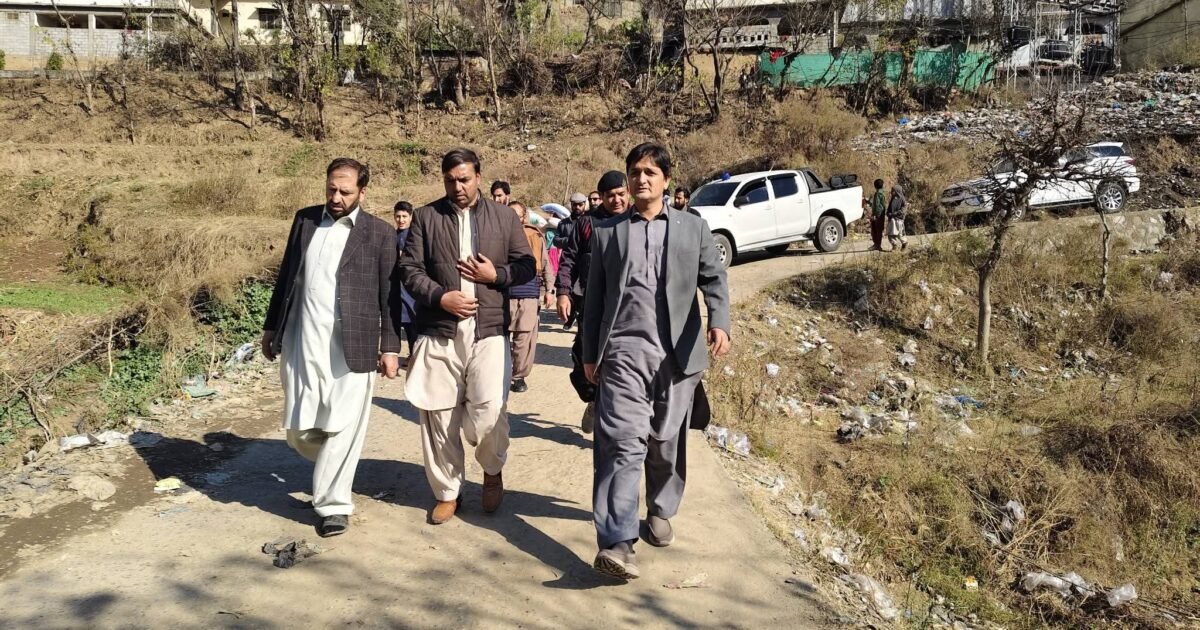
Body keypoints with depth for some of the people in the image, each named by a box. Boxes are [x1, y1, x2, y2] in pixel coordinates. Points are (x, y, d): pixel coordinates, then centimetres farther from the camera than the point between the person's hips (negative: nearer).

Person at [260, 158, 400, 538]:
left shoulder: (380, 233, -1)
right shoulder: (305, 220, 11)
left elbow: (389, 294, -1)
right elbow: (286, 275, 15)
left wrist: (390, 346, -6)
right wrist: (272, 328, 15)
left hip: (351, 346, -3)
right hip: (301, 342, 4)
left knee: (342, 428, -1)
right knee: (299, 429, 8)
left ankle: (333, 503, 13)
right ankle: (332, 466, 37)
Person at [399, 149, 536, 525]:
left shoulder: (505, 217, 9)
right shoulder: (425, 217, 7)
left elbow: (526, 266, 11)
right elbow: (409, 268, 2)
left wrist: (496, 274, -8)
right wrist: (439, 297, -13)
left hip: (489, 330, -1)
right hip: (439, 332, 1)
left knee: (488, 410, -13)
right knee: (439, 416, 6)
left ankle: (492, 470, 19)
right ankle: (447, 492, 23)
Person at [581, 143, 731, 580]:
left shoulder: (693, 228, 12)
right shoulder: (607, 232, 13)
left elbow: (714, 278, 3)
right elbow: (594, 297, 14)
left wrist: (719, 322, -17)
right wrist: (589, 354, 11)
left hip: (676, 353, 1)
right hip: (623, 351, -1)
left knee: (667, 441, 11)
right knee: (624, 442, -12)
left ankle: (660, 512, 33)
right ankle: (615, 542, -17)